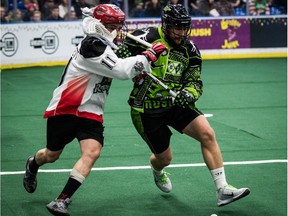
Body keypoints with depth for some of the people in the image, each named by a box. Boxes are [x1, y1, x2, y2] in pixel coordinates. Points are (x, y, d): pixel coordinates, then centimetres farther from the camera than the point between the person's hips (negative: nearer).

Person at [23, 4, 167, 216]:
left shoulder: (104, 46, 9)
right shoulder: (92, 45, -19)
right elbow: (122, 70, -26)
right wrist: (149, 55, -20)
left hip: (91, 112, 7)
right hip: (65, 109, -7)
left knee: (92, 151, -18)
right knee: (52, 155, 12)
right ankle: (32, 165, 50)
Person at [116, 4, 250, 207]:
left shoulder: (190, 50, -2)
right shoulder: (148, 37, -16)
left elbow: (195, 82, -2)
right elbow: (121, 53, -9)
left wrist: (189, 93, -25)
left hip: (175, 104, 4)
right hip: (146, 110, -4)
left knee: (207, 134, -16)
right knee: (164, 158, 9)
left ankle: (222, 190, -12)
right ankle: (157, 170, 51)